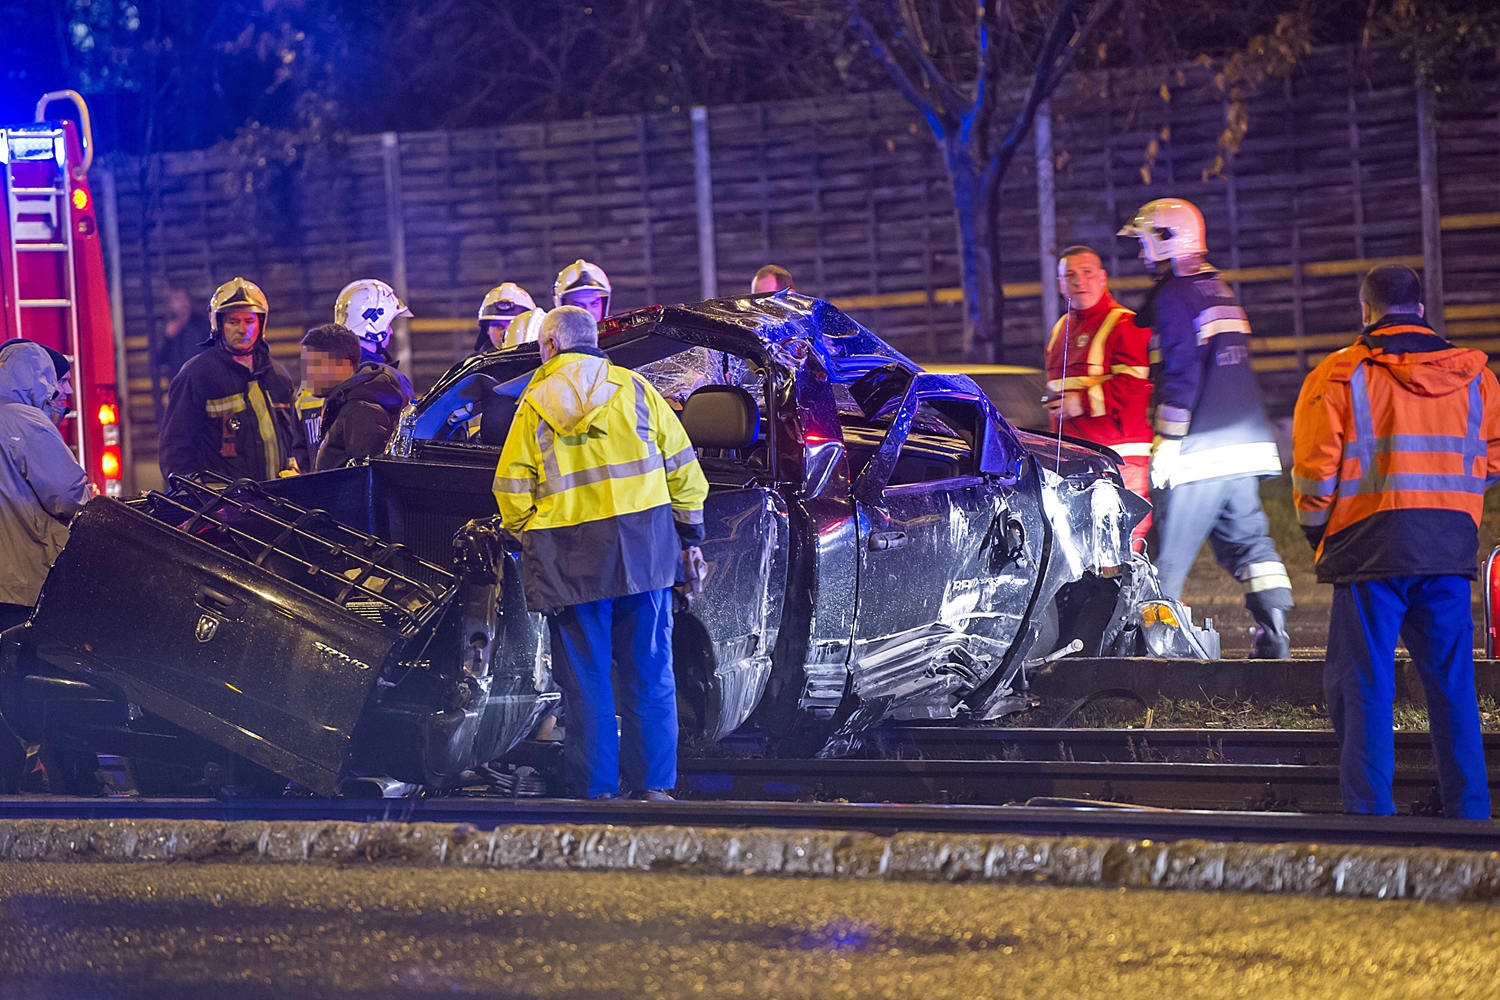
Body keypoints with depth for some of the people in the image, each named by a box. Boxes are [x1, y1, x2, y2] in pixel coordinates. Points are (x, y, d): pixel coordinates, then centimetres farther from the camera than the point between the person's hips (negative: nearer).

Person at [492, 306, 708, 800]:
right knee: (649, 674, 7)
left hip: (569, 557, -1)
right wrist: (690, 537, 14)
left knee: (585, 680, 4)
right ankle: (653, 787, 6)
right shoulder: (634, 389, 6)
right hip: (642, 548, 1)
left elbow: (512, 490, 2)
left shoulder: (534, 404, 4)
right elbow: (682, 468, 7)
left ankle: (596, 792, 3)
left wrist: (527, 536, 18)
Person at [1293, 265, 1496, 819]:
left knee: (1363, 685, 2)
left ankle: (1369, 811, -2)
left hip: (1370, 547, -3)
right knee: (1452, 683, 9)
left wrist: (1317, 532, 12)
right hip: (1451, 547, 3)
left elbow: (1314, 468, -4)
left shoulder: (1340, 375, -3)